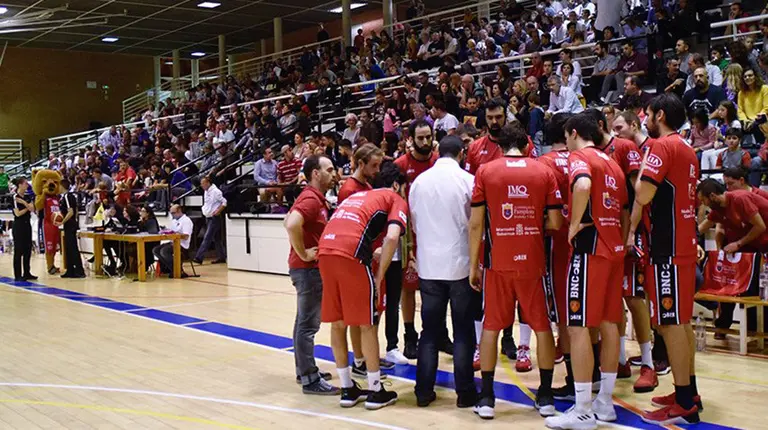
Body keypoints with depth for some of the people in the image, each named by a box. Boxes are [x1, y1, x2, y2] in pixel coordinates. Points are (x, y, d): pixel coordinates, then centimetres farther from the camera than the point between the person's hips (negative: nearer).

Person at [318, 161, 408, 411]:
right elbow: (392, 237, -6)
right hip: (351, 255, -6)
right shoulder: (396, 200, 13)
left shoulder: (357, 196, 33)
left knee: (337, 323, 15)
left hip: (325, 251, 6)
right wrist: (379, 276, 0)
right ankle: (375, 391, 15)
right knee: (367, 324, 6)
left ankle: (347, 389, 23)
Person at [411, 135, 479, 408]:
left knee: (430, 331, 11)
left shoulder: (419, 181, 3)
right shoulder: (467, 180, -8)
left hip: (429, 265, 3)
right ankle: (465, 392, 8)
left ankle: (424, 391, 13)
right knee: (463, 331, 6)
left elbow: (415, 224, 10)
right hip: (461, 264, -3)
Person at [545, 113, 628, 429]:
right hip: (614, 248, 9)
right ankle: (605, 402, 18)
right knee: (609, 324, 11)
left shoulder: (579, 157, -6)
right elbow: (624, 211, 20)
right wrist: (621, 242, 20)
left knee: (578, 327, -7)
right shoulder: (612, 164, 19)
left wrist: (575, 223, -18)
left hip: (589, 248, -9)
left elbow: (582, 185, -29)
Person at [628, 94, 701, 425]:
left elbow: (644, 194, -23)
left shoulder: (661, 146, -12)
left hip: (666, 246, -9)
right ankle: (688, 393, 22)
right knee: (682, 320, 14)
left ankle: (683, 405, -3)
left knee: (671, 322, -6)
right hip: (685, 242, 9)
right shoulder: (688, 150, 17)